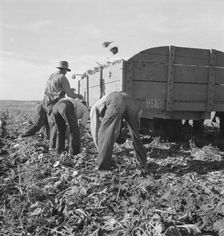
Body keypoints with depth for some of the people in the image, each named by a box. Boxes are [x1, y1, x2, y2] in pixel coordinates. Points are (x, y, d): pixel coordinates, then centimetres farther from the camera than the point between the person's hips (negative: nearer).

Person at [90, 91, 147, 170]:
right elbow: (116, 129, 50)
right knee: (135, 134, 22)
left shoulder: (94, 108, 34)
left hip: (116, 104, -5)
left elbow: (94, 129, 29)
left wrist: (99, 148, 38)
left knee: (104, 134, 8)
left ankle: (103, 166, 5)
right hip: (131, 102, 6)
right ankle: (143, 162, 31)